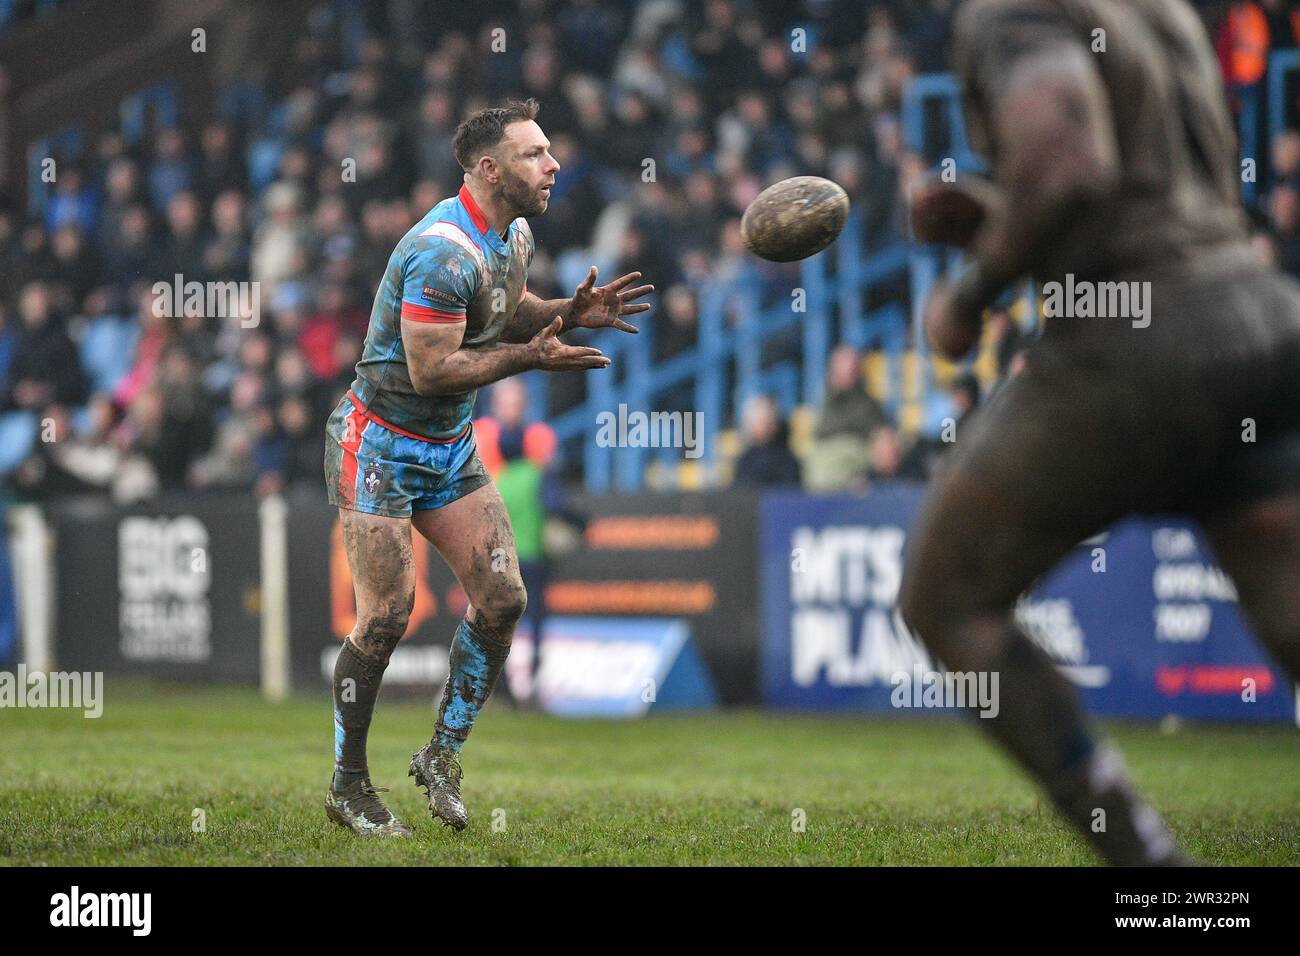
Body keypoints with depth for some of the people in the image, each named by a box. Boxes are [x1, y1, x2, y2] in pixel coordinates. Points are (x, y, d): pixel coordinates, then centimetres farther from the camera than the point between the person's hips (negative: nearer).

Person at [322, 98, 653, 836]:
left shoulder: (514, 236, 3)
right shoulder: (445, 252, -27)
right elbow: (430, 370, -27)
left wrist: (571, 312, 0)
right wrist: (530, 357, -23)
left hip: (452, 445, 9)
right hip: (381, 445, -9)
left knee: (503, 599, -1)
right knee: (387, 615, -9)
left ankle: (444, 754, 14)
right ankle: (348, 787, 6)